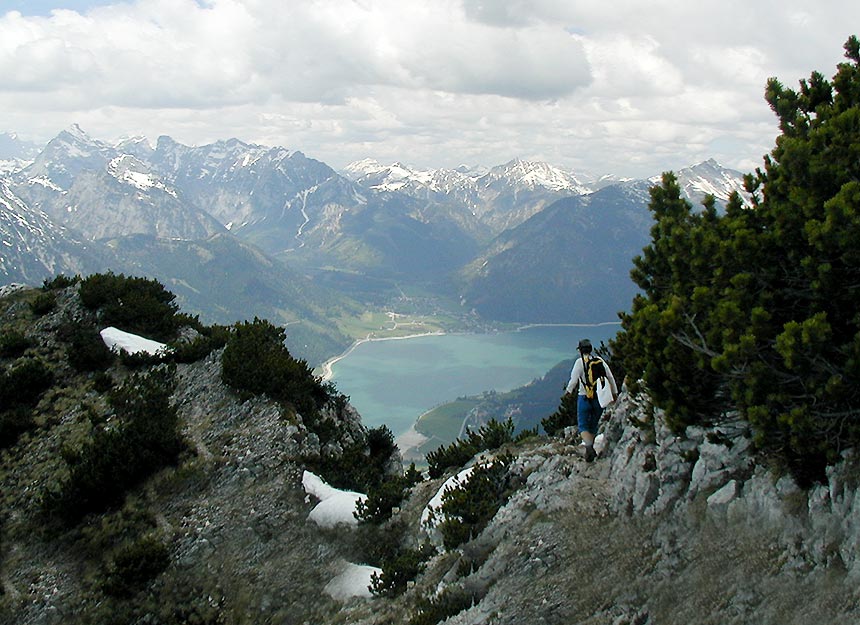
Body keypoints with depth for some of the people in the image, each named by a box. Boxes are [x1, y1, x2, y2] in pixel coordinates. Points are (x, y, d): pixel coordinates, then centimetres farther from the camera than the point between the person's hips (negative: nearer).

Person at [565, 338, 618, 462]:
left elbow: (574, 380, -12)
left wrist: (568, 390, 7)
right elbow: (610, 377, 6)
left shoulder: (580, 362, -8)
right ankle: (591, 448, 23)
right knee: (593, 425, 18)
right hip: (599, 398, 4)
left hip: (584, 398, -4)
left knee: (583, 426, 1)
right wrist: (614, 392, 17)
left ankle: (589, 446, -22)